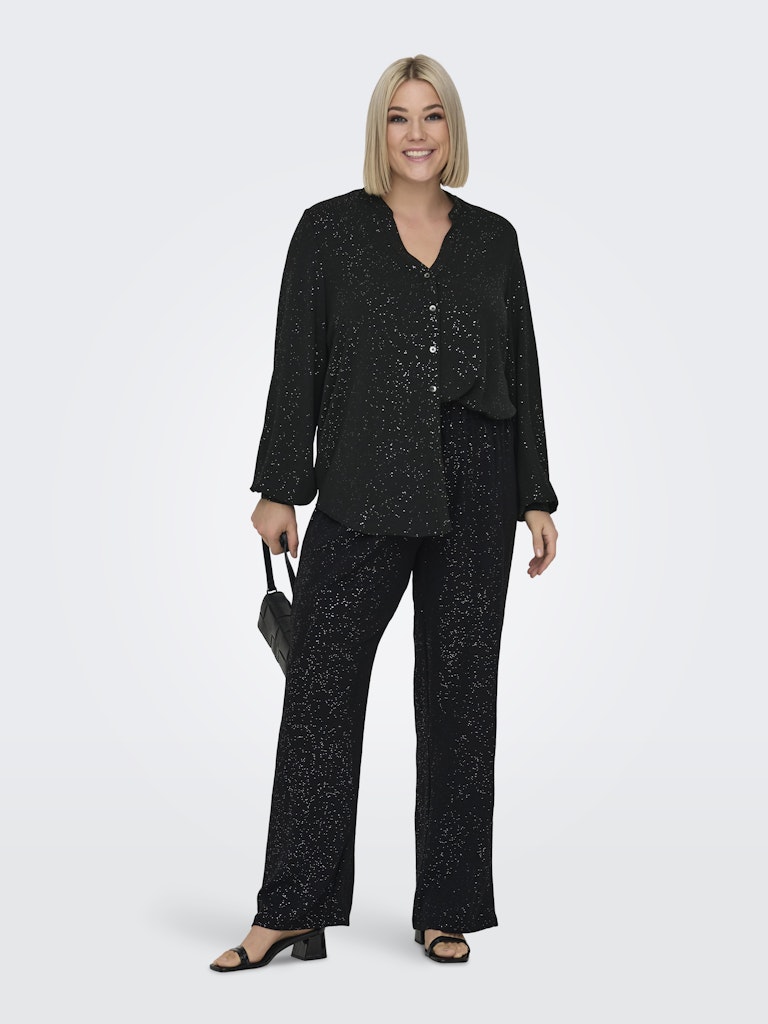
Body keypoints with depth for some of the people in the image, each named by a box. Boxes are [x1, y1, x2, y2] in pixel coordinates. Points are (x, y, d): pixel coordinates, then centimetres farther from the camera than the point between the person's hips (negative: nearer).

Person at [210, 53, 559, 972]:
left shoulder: (493, 238, 10)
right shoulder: (331, 229, 4)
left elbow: (522, 372, 10)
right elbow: (296, 366, 1)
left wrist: (537, 497, 6)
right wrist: (279, 487, -5)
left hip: (476, 490, 2)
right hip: (365, 489, -2)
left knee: (460, 690, 6)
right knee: (321, 686, -5)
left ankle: (448, 907, 16)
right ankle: (294, 911, 3)